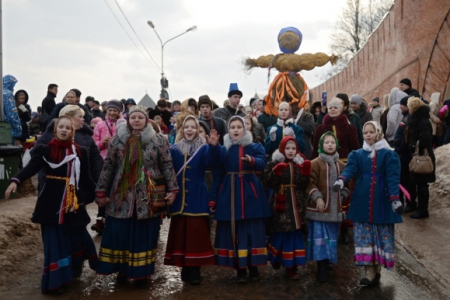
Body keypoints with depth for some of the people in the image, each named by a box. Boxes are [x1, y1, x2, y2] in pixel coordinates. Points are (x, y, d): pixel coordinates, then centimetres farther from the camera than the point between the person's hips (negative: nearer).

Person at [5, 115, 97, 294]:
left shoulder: (80, 152, 6)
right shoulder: (46, 150, -4)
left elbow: (85, 178, 9)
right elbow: (32, 167, -20)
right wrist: (16, 181, -36)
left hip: (73, 203, 4)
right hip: (52, 203, -3)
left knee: (76, 238, 12)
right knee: (55, 241, 1)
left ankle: (73, 270, 37)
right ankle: (53, 282, 13)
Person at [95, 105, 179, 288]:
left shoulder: (158, 140, 0)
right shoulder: (117, 140, 4)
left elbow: (167, 166, 1)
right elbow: (108, 167, 5)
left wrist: (172, 189, -5)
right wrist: (101, 192, 3)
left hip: (148, 197, -1)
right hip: (122, 196, 1)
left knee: (144, 234, 5)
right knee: (120, 233, 4)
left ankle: (142, 273, 17)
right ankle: (122, 269, 21)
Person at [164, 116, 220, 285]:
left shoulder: (203, 148, 0)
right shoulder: (174, 149, 9)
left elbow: (213, 161, -21)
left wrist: (214, 146, -40)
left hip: (197, 198, -3)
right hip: (179, 198, 3)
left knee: (196, 233, -3)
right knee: (180, 233, 7)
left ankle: (194, 269, 5)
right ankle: (185, 268, 18)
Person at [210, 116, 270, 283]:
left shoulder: (255, 147, 3)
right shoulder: (223, 150, 5)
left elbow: (262, 164, -18)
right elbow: (217, 176, 5)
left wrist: (252, 161, -41)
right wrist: (213, 199, 0)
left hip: (251, 194, -1)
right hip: (229, 195, 1)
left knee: (252, 231, 1)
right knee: (234, 232, 2)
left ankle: (253, 267, 14)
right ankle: (240, 269, 11)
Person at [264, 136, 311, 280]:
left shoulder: (301, 164, 9)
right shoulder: (274, 163, -2)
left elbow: (303, 186, 2)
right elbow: (268, 183, -11)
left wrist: (305, 173, -12)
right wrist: (276, 172, -25)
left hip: (296, 205, 3)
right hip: (280, 205, -3)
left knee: (294, 235, 5)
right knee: (280, 234, 2)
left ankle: (291, 267, 14)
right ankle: (276, 258, 29)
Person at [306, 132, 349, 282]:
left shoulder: (341, 165, 9)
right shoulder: (315, 163, -5)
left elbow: (346, 184, 17)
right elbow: (310, 183, -10)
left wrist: (342, 196, 1)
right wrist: (317, 197, -22)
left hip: (335, 209, 5)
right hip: (318, 208, -5)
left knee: (332, 237, 13)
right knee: (319, 236, -6)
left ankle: (327, 262, 30)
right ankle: (321, 269, -3)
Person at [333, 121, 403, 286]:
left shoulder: (389, 155, 1)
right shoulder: (357, 154, 7)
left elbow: (393, 178, -9)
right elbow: (350, 169, -12)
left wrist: (395, 199, -22)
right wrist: (341, 180, -34)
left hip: (382, 202, -2)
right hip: (362, 202, 2)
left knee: (382, 236, 4)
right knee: (364, 236, 1)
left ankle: (377, 269, 16)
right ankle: (369, 272, 6)